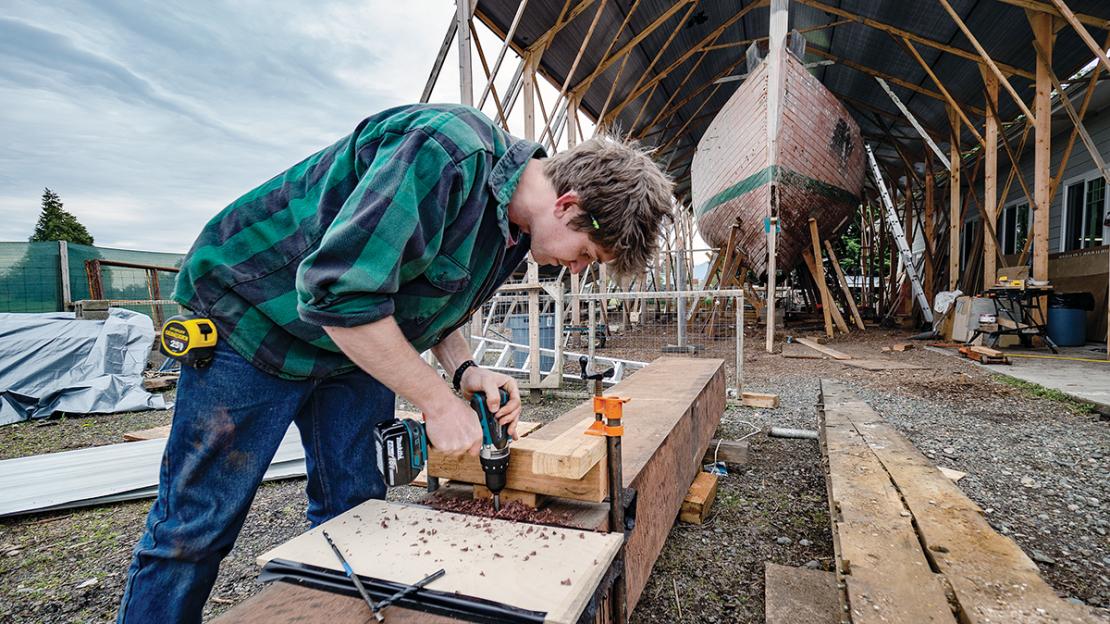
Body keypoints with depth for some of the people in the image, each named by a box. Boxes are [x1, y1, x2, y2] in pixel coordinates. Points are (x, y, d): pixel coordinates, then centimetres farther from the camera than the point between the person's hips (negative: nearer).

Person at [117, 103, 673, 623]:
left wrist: (464, 371, -9)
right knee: (196, 524, 1)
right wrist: (439, 402, -25)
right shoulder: (452, 151, -31)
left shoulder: (518, 227, -2)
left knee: (355, 510, 9)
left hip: (360, 342, 7)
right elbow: (336, 291, -33)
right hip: (257, 310, -7)